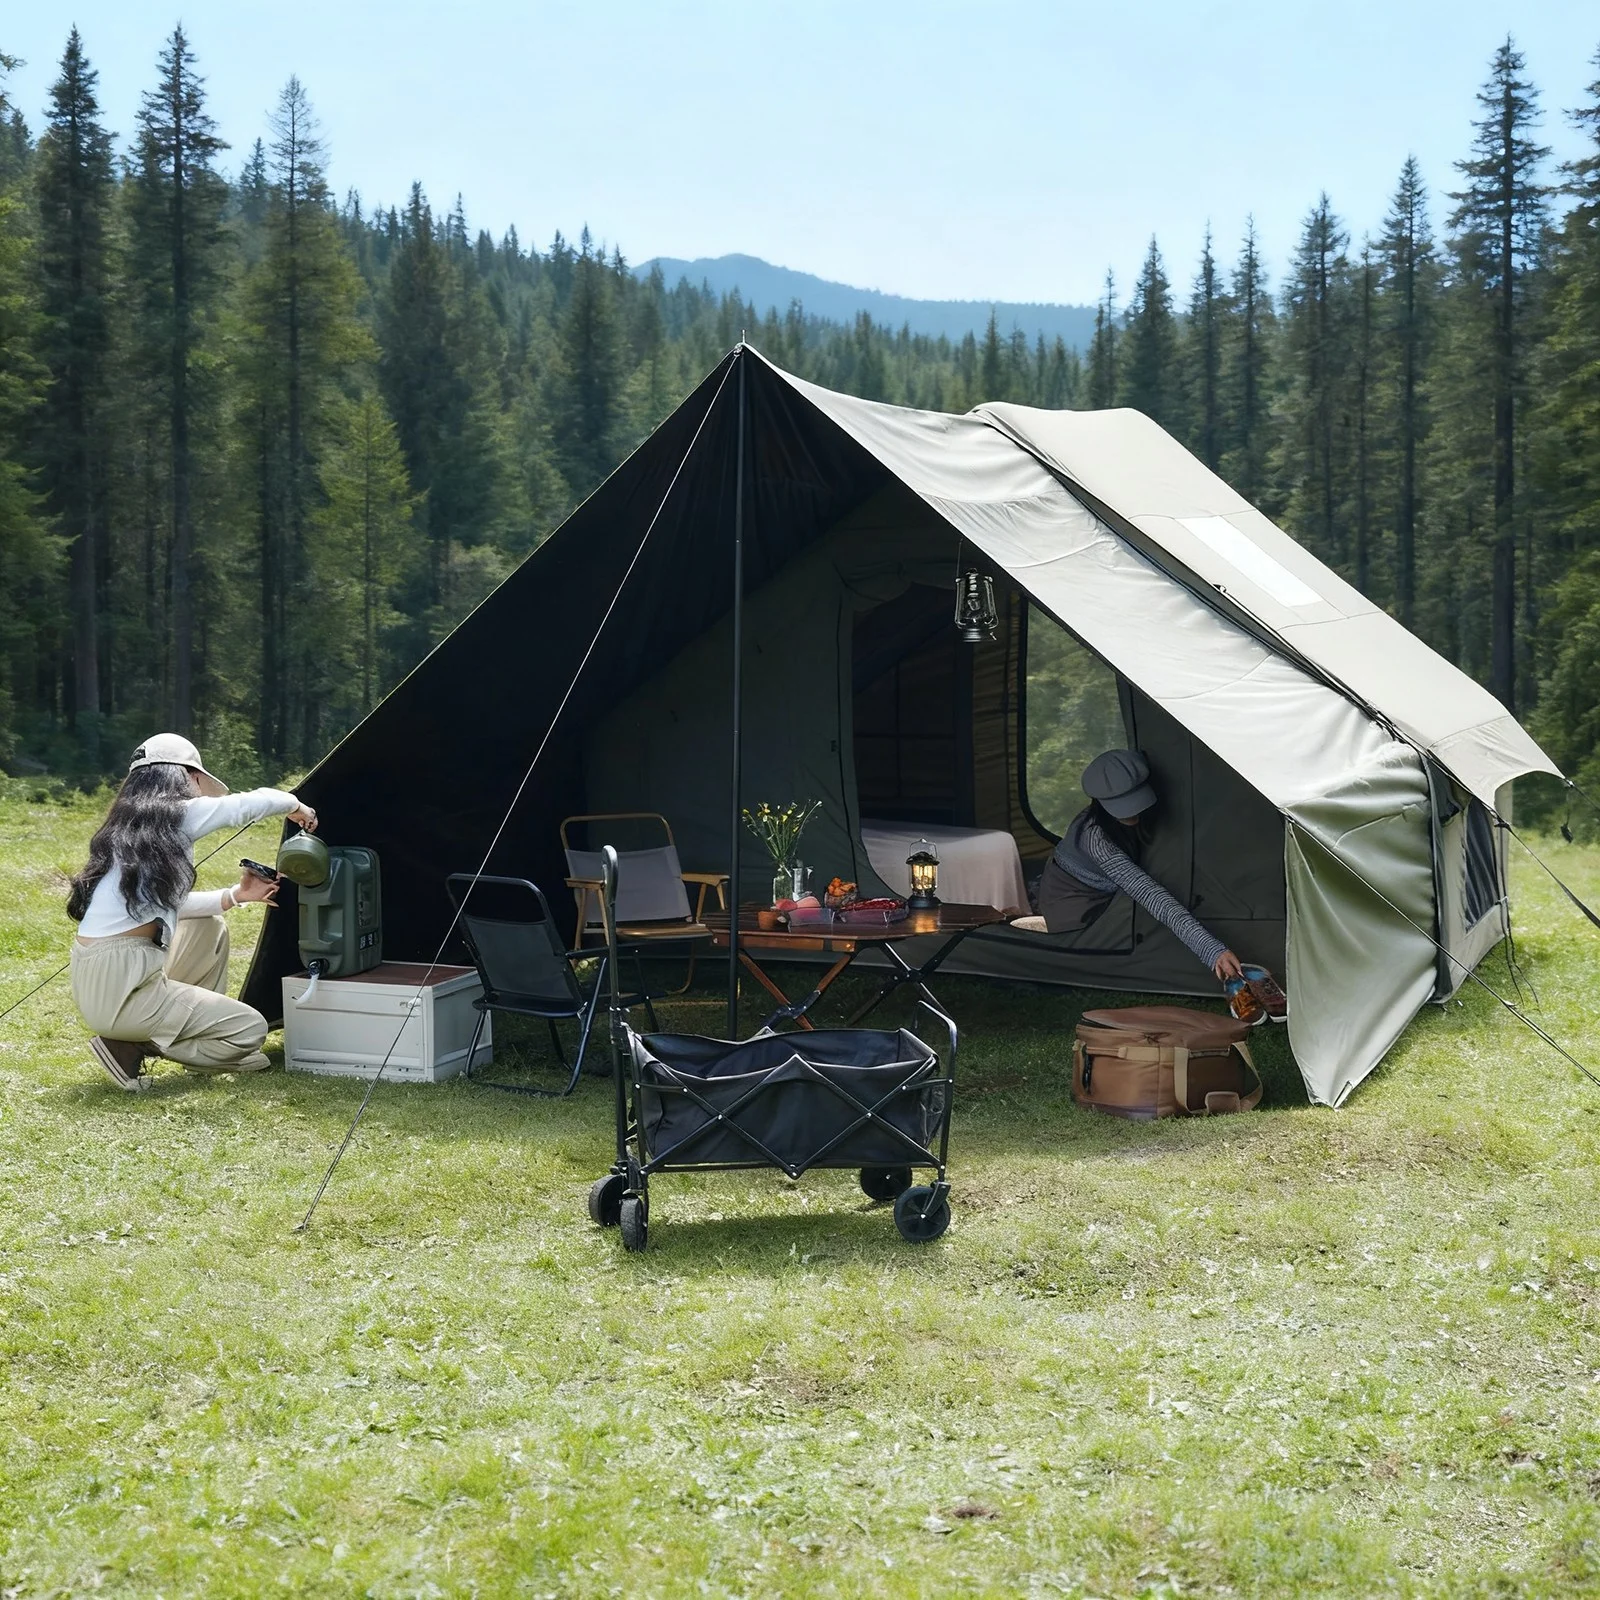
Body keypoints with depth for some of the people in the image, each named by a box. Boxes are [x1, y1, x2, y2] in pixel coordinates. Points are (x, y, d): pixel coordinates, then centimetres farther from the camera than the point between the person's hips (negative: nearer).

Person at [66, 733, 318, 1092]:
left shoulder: (127, 824, 14)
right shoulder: (177, 815, -9)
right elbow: (257, 801, -4)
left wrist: (235, 895, 22)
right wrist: (295, 806, 18)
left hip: (96, 977, 9)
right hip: (118, 987, -9)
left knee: (210, 926, 27)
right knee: (251, 1029, 4)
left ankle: (201, 1022, 28)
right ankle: (131, 1047, -2)